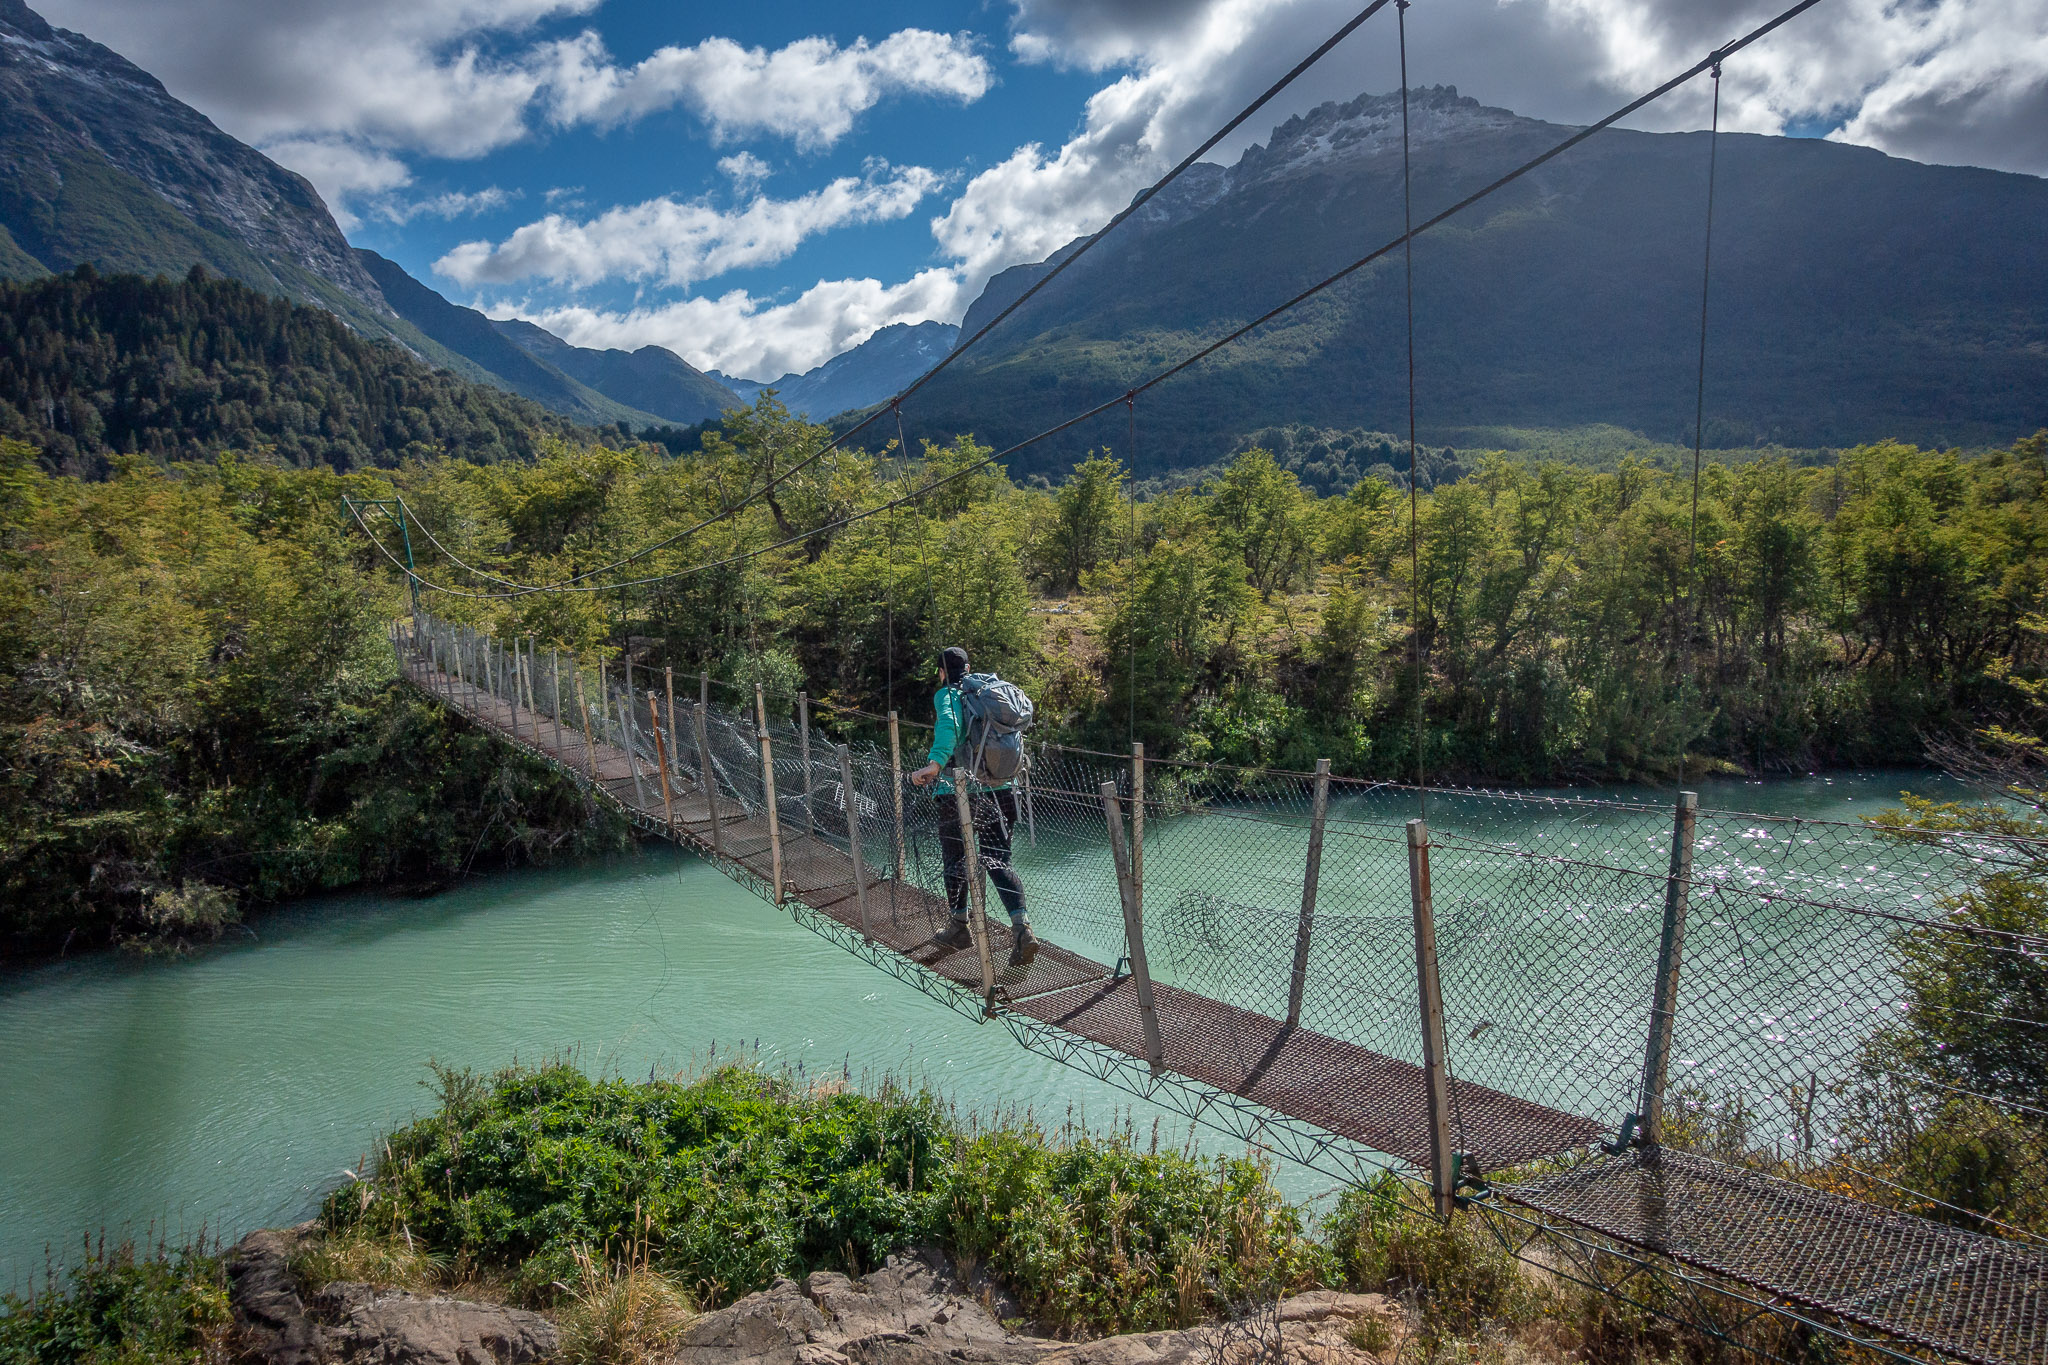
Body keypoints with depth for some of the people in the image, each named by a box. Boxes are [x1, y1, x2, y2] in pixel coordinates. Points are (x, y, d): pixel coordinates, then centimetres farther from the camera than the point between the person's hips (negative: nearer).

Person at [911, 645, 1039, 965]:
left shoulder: (946, 695, -5)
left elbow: (949, 725, -26)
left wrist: (935, 764, -35)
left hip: (960, 792, -5)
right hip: (1002, 790, 5)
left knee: (956, 860, 14)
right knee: (999, 861, 7)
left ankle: (960, 927, 26)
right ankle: (1022, 928, -10)